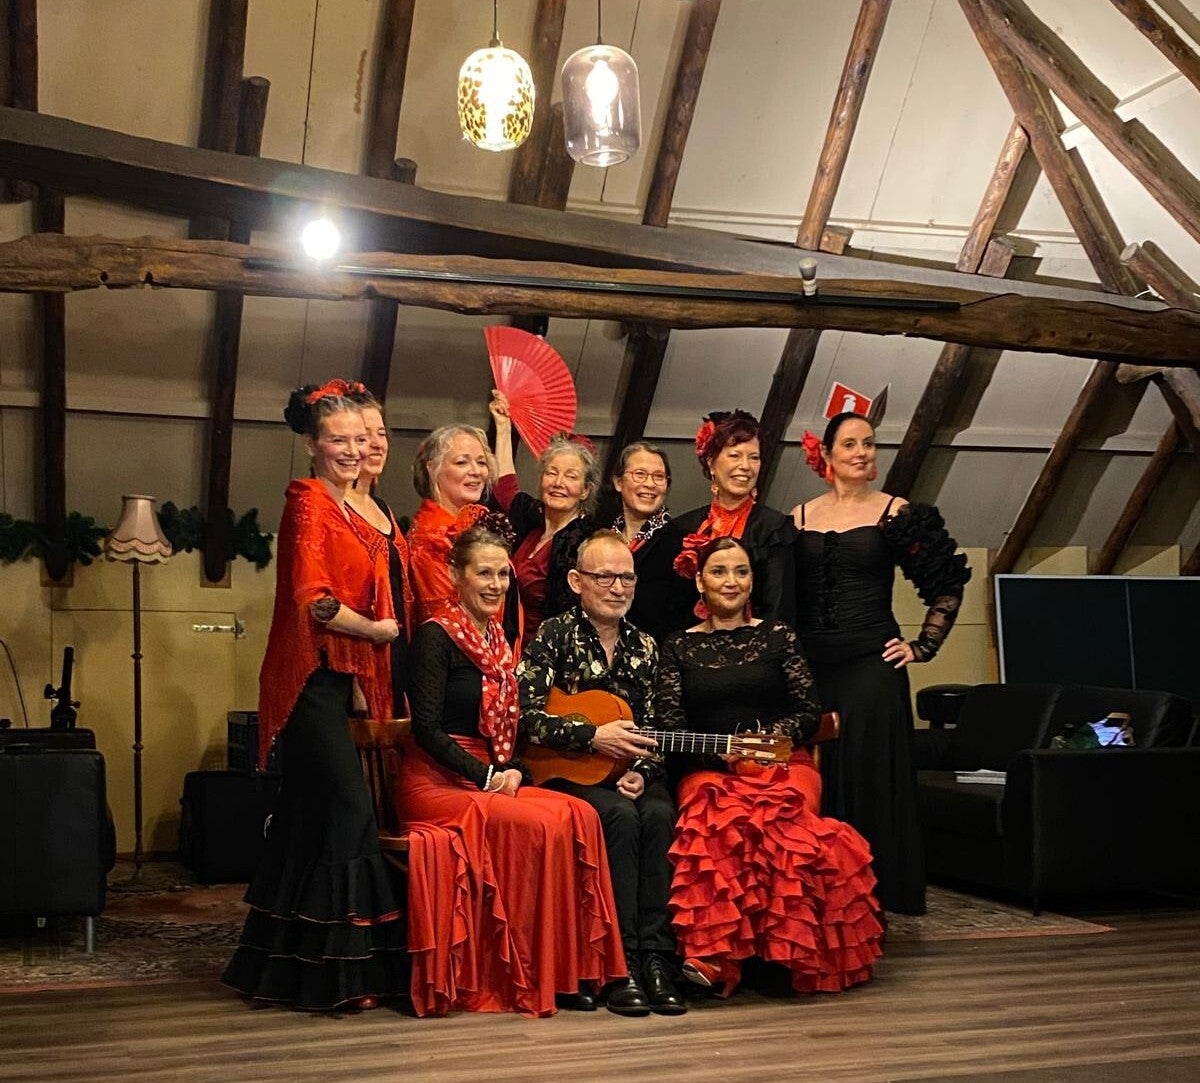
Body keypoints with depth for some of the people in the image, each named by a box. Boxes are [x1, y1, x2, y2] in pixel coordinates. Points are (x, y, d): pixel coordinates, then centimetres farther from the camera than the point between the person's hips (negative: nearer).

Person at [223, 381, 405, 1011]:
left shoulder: (339, 508, 17)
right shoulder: (310, 503, -11)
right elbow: (314, 601, -20)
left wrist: (359, 679, 14)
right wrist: (378, 630, -8)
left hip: (332, 680, 9)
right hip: (312, 680, -9)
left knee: (310, 818, 13)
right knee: (347, 810, -10)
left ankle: (281, 966, 22)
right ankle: (336, 973, -2)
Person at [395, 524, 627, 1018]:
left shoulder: (498, 638, 16)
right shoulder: (437, 634, -7)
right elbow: (427, 728, -15)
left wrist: (513, 772, -2)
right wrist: (486, 776, -18)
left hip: (487, 779, 7)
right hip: (434, 782, -7)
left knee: (578, 815, -17)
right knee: (535, 824, -28)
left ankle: (566, 967, -12)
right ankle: (529, 978, -15)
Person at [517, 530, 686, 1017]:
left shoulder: (643, 647, 13)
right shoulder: (555, 635, -1)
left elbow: (650, 733, 13)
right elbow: (525, 717, -10)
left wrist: (640, 772, -8)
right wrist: (593, 736, -17)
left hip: (628, 775, 4)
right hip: (566, 773, -4)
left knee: (658, 814, -29)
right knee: (620, 815, -32)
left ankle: (656, 958, -26)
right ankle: (620, 963, -28)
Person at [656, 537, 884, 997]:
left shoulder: (778, 636, 15)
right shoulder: (678, 647, 14)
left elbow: (809, 711, 9)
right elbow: (670, 728, 6)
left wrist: (770, 737, -10)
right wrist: (726, 752, -10)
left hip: (782, 763, 1)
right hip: (708, 768, 0)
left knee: (778, 817, -35)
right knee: (726, 818, -36)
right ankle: (715, 956, -34)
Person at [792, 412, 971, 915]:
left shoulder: (895, 513, 1)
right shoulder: (800, 517, 10)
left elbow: (948, 586, 3)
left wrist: (923, 647, -1)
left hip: (872, 664, -3)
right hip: (810, 665, 3)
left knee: (869, 780, -2)